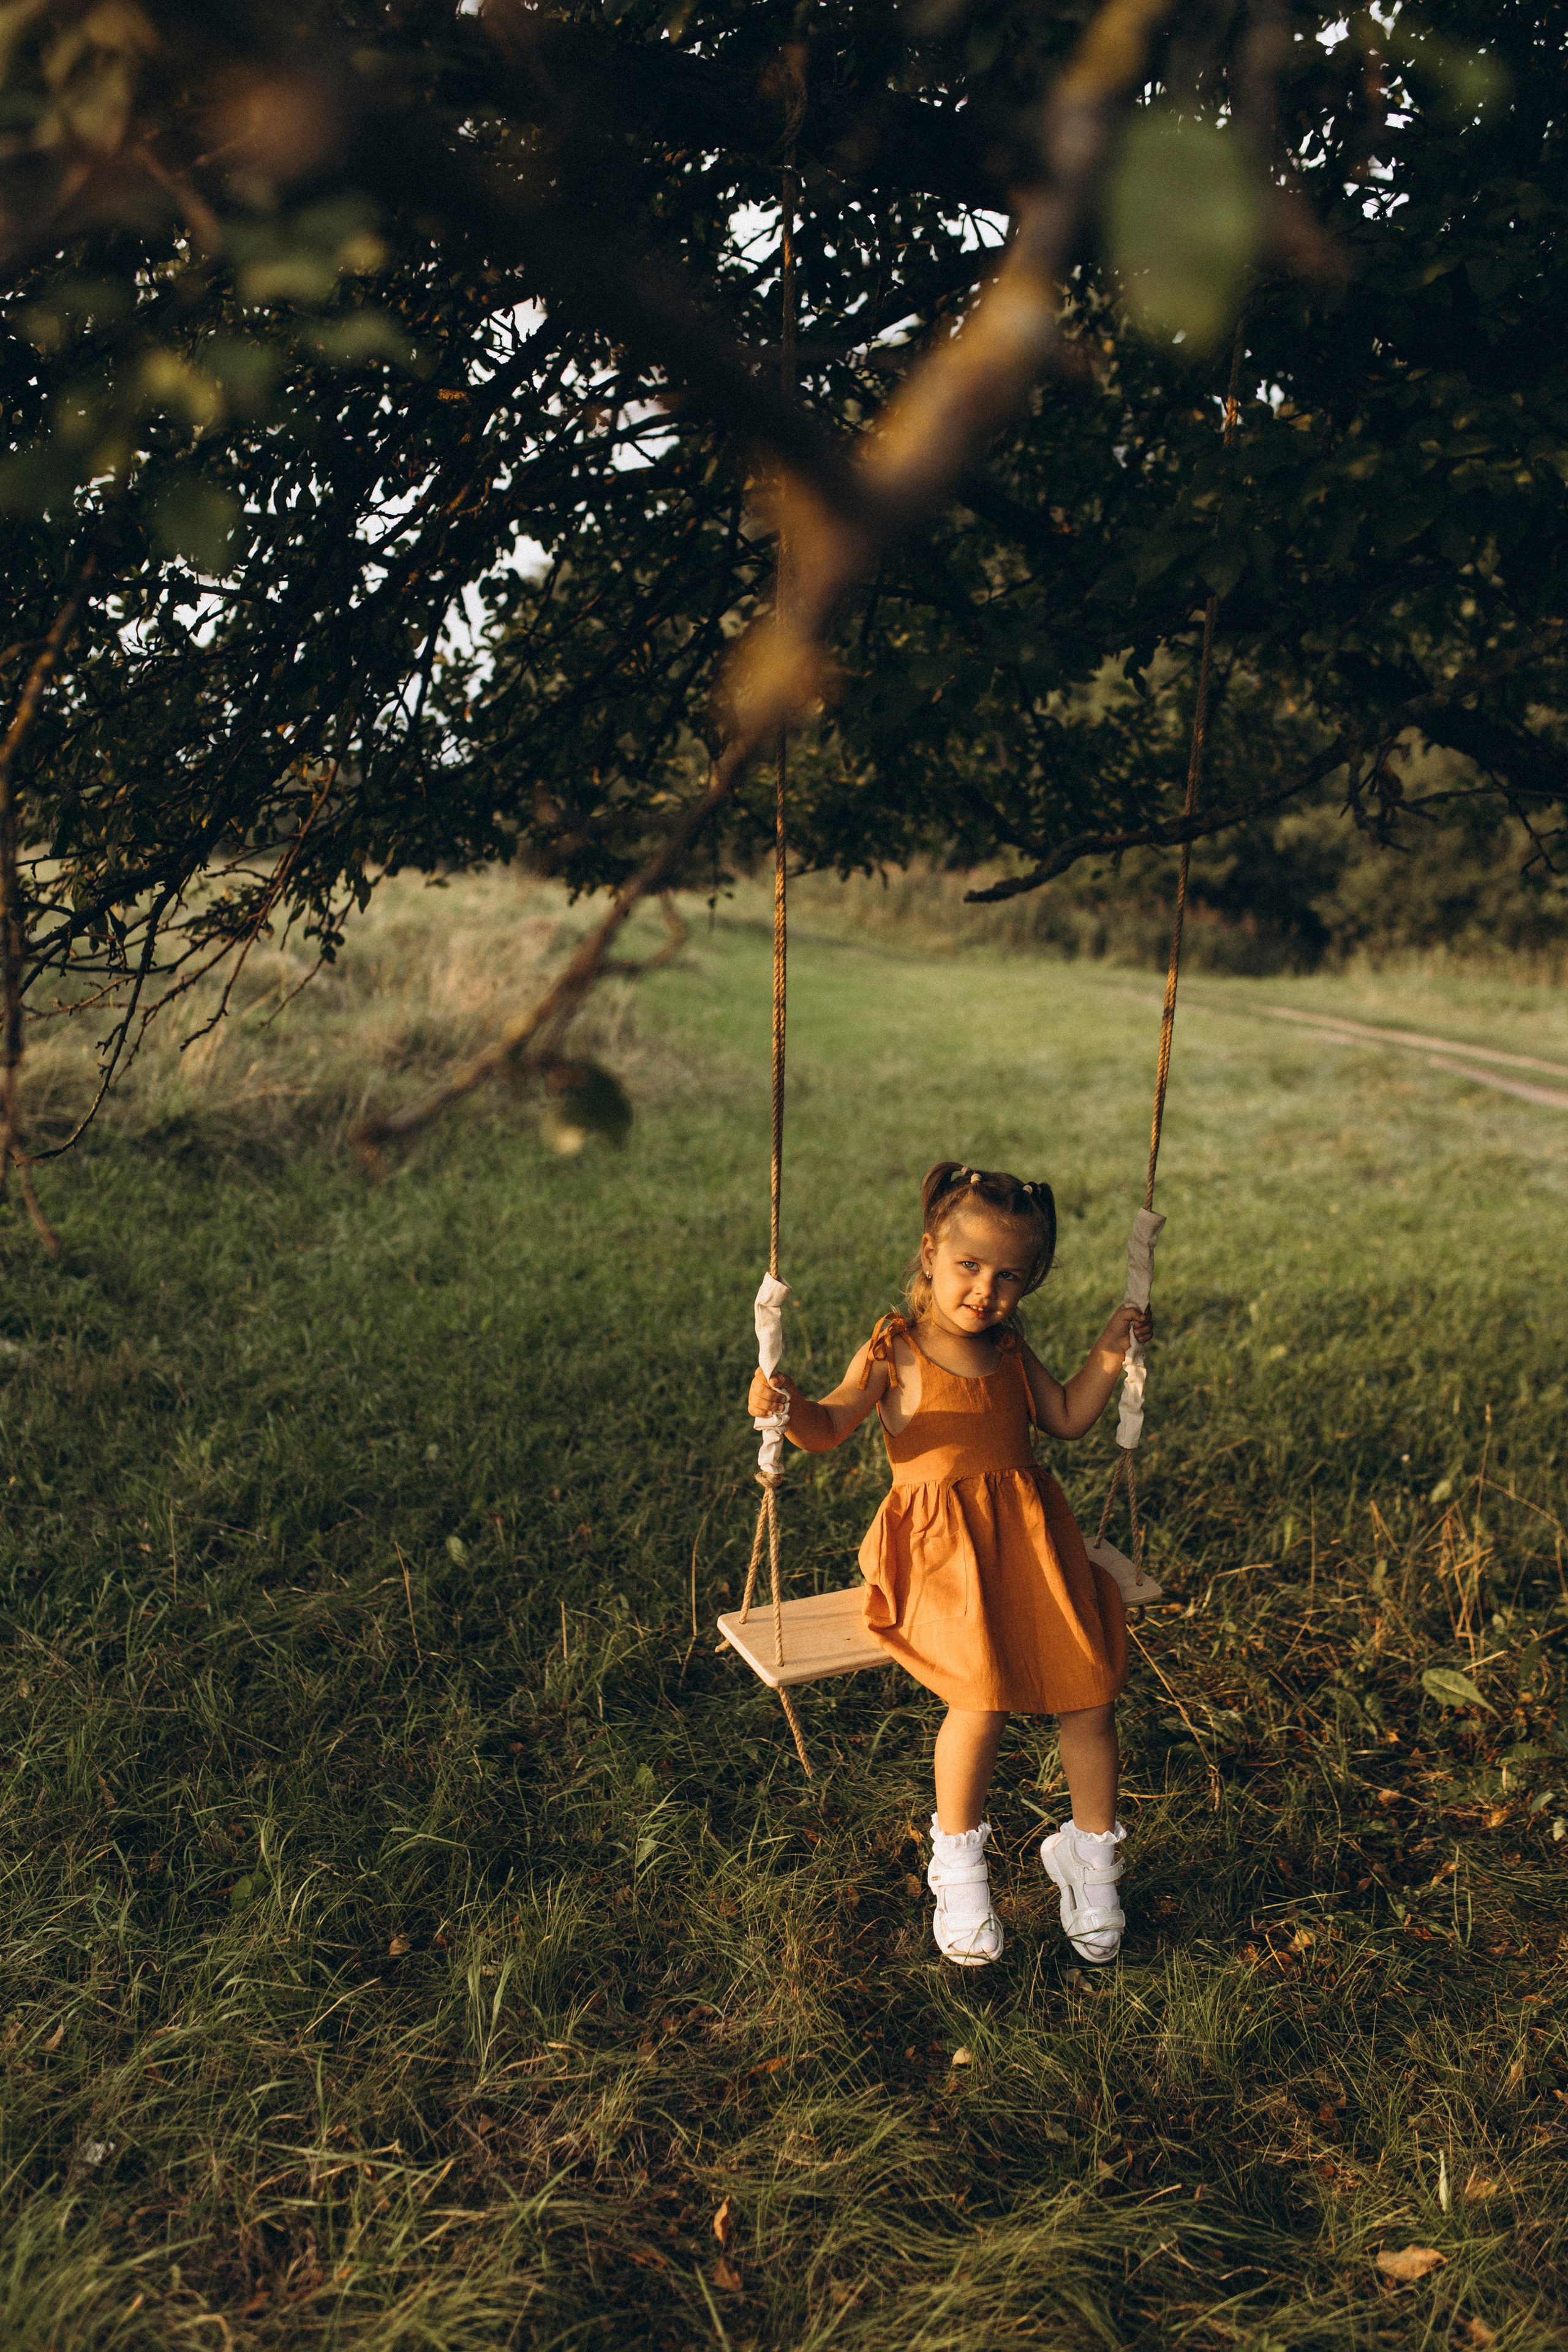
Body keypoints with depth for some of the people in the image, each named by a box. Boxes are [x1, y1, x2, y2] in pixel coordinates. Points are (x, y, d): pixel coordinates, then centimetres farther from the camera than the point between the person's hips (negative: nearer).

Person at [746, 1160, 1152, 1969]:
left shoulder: (1009, 1348, 13)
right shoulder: (894, 1353, -2)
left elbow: (1066, 1418, 22)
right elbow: (828, 1426, -9)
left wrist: (1107, 1358, 10)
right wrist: (785, 1407, -30)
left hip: (1029, 1533, 5)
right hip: (941, 1545, -5)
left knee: (1091, 1692, -3)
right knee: (983, 1698, -24)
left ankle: (1091, 1855, 22)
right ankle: (959, 1868, 2)